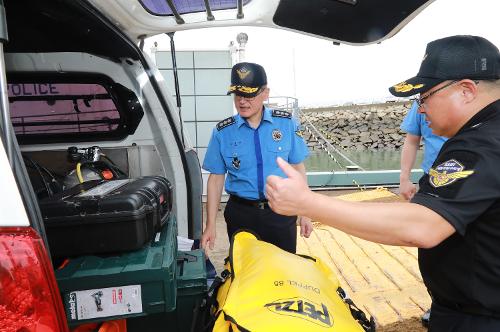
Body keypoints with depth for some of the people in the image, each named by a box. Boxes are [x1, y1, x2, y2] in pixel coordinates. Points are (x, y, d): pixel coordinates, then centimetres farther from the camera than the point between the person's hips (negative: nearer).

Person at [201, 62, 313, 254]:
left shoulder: (286, 123, -3)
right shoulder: (223, 132, -3)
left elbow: (298, 169, 3)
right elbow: (216, 179, 1)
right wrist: (210, 225, 0)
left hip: (281, 212, 0)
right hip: (241, 214, 0)